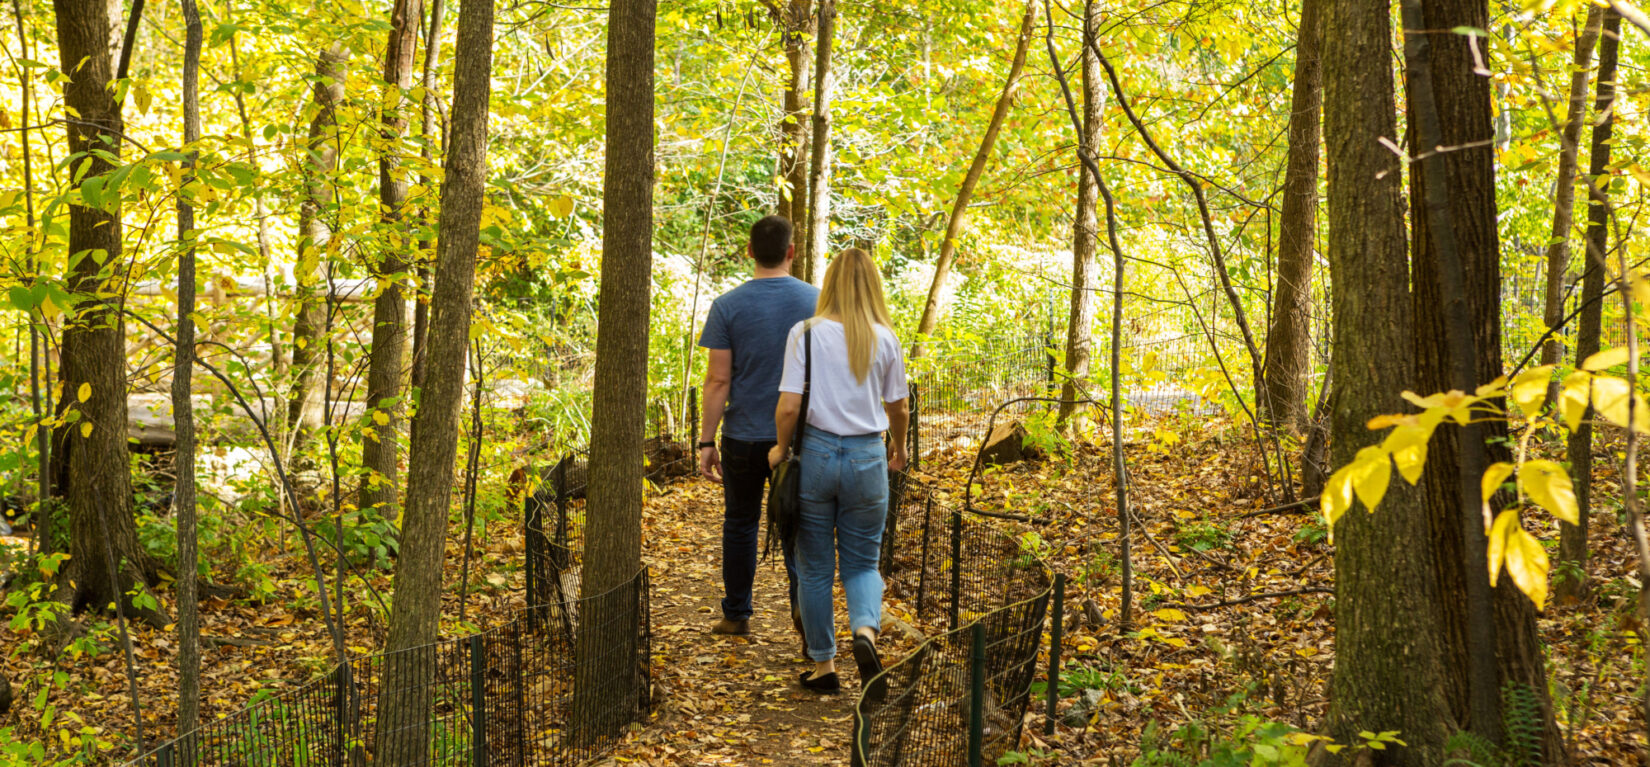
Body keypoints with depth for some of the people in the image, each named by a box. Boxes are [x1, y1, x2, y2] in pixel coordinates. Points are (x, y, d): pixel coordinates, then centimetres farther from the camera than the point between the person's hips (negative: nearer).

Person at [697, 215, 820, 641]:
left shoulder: (728, 305, -7)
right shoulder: (817, 301, -2)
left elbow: (718, 379, -9)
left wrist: (707, 441, -3)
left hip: (744, 435, -1)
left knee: (740, 523, 14)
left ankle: (736, 615, 22)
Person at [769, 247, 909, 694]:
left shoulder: (806, 333, -7)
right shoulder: (884, 339, -1)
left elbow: (788, 407, -12)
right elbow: (898, 409, 7)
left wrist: (780, 448, 7)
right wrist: (898, 449, 26)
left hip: (816, 453, -1)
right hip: (867, 457, 1)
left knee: (815, 567, 12)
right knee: (862, 562, 14)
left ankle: (824, 665, 19)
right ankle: (866, 631, -14)